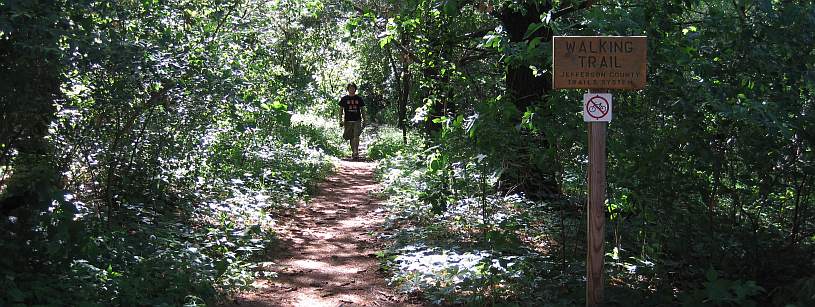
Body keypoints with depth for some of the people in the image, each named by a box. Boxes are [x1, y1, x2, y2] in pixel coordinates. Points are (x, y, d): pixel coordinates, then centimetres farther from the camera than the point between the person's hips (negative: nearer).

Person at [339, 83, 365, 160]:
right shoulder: (344, 99, 5)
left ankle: (356, 153, -16)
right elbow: (341, 110, 8)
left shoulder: (359, 99, 8)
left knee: (356, 136, -13)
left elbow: (362, 110, 13)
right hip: (348, 121, 1)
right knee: (351, 137, 8)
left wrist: (364, 120, 7)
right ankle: (353, 152, 22)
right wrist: (341, 121, 0)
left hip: (357, 121, -1)